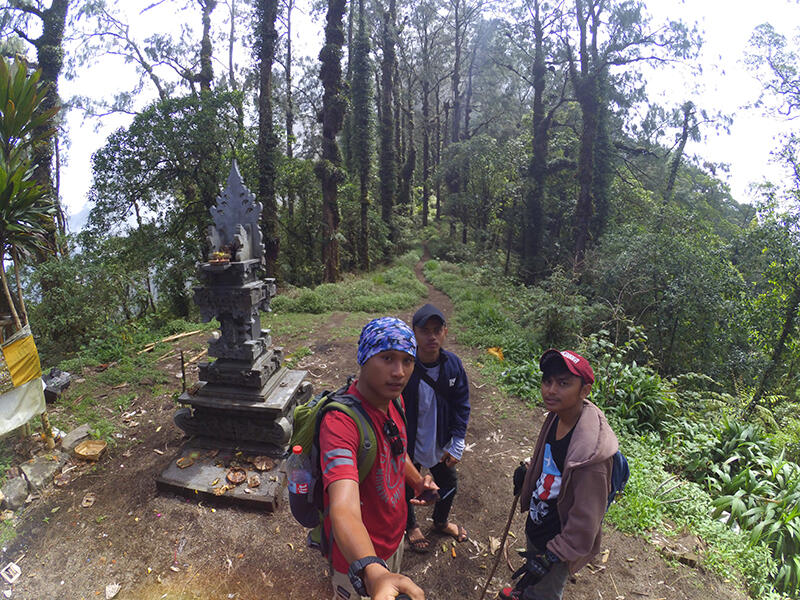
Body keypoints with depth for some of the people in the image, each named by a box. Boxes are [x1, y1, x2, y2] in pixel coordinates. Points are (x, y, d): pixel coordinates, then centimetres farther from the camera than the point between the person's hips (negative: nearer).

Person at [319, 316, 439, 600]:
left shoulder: (394, 401, -9)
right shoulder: (340, 422, -36)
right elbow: (344, 510, -48)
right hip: (359, 558, -7)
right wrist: (372, 572, -63)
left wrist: (417, 480, -5)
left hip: (395, 535, 7)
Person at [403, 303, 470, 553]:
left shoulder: (453, 364, -14)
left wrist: (457, 444, -6)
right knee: (407, 488, 21)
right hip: (408, 446, -4)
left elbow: (462, 405, -3)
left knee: (449, 484, 26)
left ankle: (441, 521, 58)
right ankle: (411, 526, 54)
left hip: (440, 445, 5)